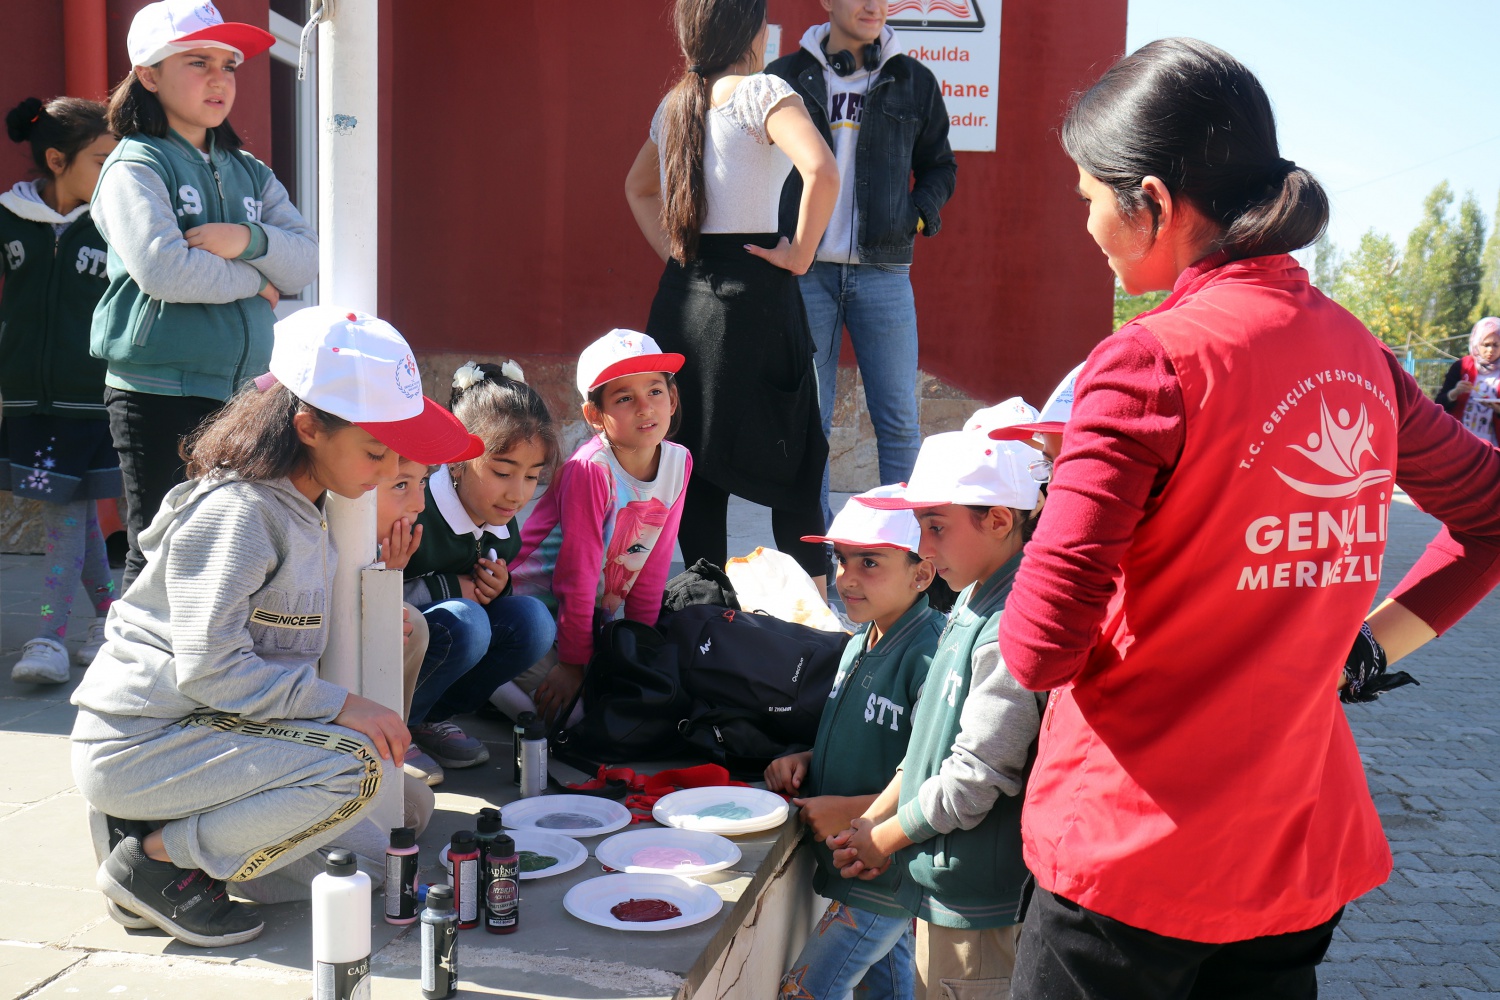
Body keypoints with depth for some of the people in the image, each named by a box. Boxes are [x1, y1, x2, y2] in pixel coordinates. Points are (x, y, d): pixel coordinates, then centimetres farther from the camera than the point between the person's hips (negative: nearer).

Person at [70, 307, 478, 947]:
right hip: (138, 744, -9)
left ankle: (154, 822, 9)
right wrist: (342, 706, -24)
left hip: (201, 729, 9)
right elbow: (207, 667, -26)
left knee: (367, 861, 7)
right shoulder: (235, 512, -20)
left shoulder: (300, 509, 9)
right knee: (353, 763, -28)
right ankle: (155, 858, -11)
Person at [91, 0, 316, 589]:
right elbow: (162, 269, -19)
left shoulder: (250, 173, 16)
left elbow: (306, 262, 4)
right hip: (158, 392, -6)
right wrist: (255, 280, -6)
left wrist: (249, 239, -14)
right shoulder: (135, 166, -3)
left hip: (241, 392, 6)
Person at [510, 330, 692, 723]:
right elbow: (577, 573, -22)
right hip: (542, 603, -7)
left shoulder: (678, 462, -6)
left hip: (602, 612, 7)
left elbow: (653, 564, 2)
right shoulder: (591, 470, -26)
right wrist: (573, 663, -18)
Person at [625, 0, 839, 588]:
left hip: (681, 296, 7)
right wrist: (800, 252, -13)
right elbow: (822, 171, -25)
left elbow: (638, 187, 30)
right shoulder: (759, 91, -8)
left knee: (697, 470, 11)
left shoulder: (673, 104, 14)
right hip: (752, 295, -7)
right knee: (795, 471, 2)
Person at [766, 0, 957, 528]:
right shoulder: (785, 77, 7)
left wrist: (919, 215, 1)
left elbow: (939, 165, 20)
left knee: (899, 419, -1)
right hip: (803, 271, 0)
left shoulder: (913, 81, 9)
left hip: (883, 271, 1)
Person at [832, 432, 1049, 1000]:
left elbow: (971, 784, -22)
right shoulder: (970, 605, 6)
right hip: (943, 889, 9)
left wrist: (883, 839, -7)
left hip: (978, 908, -9)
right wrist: (873, 820, 5)